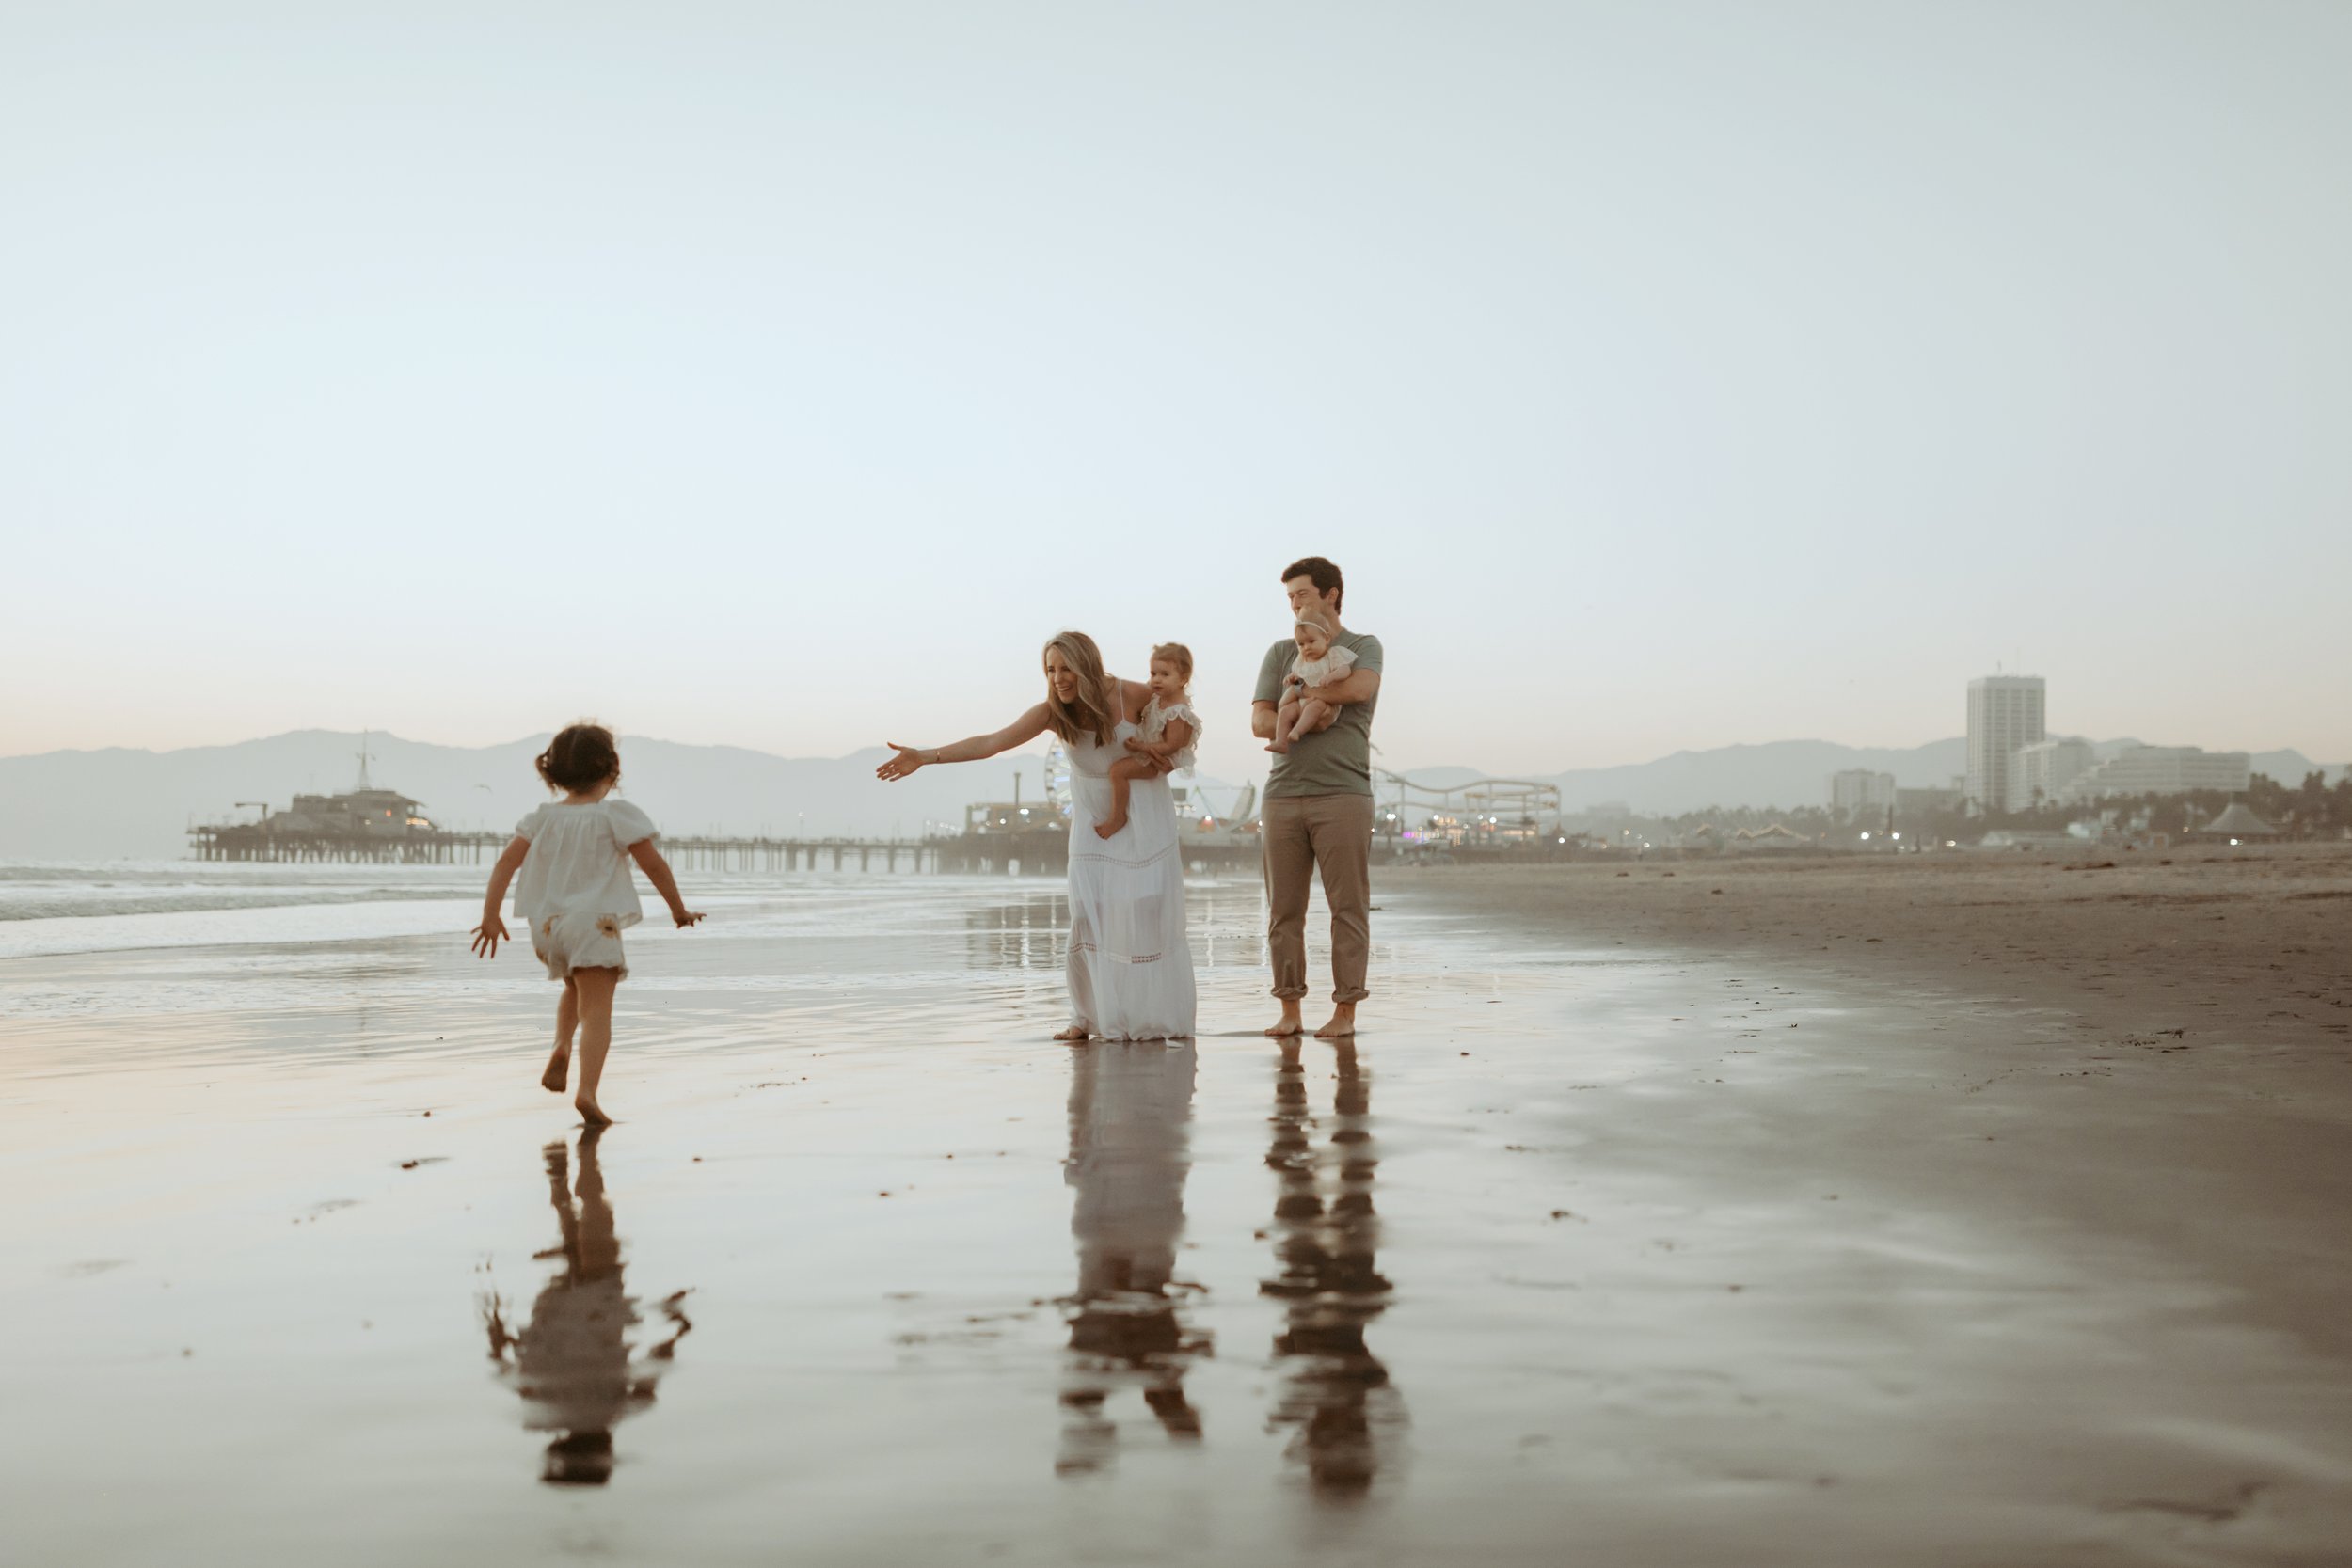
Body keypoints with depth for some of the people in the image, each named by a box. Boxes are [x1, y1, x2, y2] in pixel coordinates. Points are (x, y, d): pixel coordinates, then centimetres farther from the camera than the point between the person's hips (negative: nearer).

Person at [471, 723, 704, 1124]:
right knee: (596, 1011, -11)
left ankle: (561, 1047, 8)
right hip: (594, 925, -5)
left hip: (548, 926, 5)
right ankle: (588, 1091, -28)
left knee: (576, 989, 31)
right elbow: (654, 866, -3)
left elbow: (506, 862, 0)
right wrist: (679, 910, 9)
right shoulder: (616, 815, -3)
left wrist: (490, 914, -1)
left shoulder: (543, 817, 9)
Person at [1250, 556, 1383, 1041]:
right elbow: (1260, 722, 6)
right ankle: (1289, 1010, 8)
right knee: (1283, 909, 2)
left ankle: (1345, 1011, 1)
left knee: (1348, 907, -4)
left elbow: (1362, 688, -16)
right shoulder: (1280, 653, 17)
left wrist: (1301, 696, -5)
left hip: (1344, 794, -3)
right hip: (1283, 795, 3)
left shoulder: (1363, 647, 8)